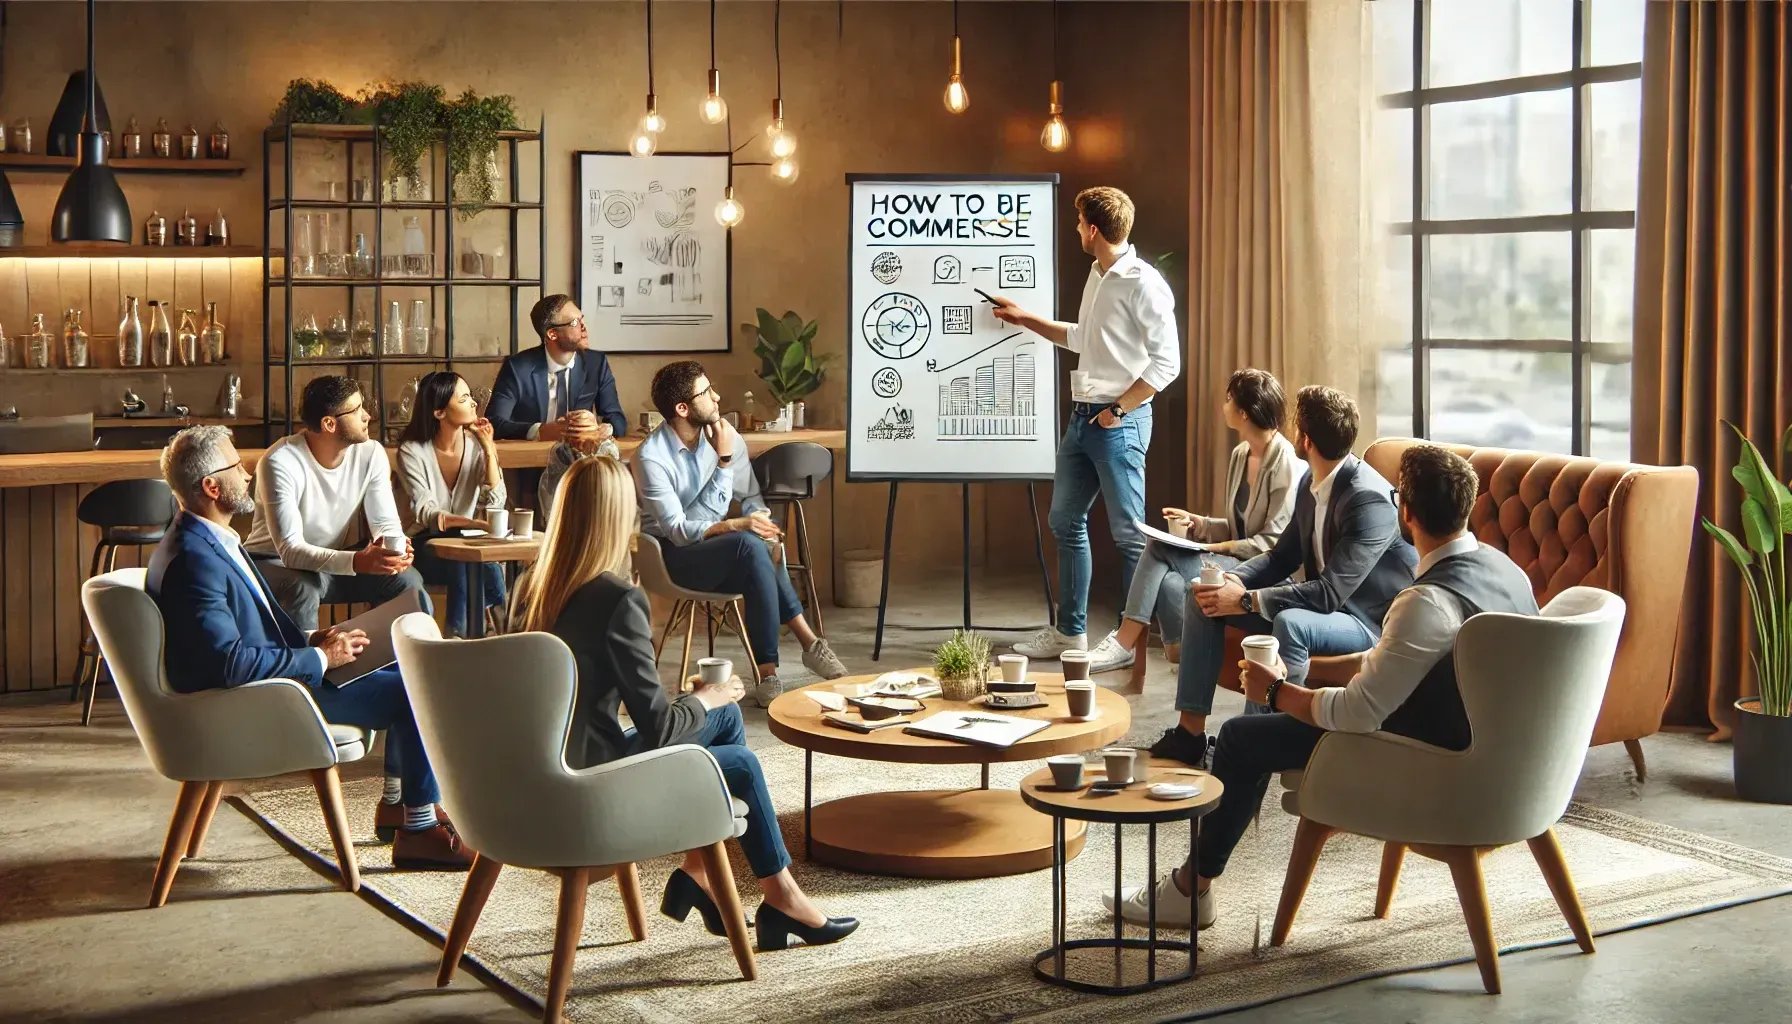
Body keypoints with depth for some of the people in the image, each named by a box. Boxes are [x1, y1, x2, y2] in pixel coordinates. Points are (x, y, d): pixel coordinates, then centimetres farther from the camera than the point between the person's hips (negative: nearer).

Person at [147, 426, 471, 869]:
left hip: (272, 670, 11)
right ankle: (419, 830, -5)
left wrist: (310, 639, 4)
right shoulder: (192, 559, -24)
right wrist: (319, 658, -21)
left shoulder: (210, 540, 10)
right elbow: (231, 662, -31)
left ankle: (396, 803, 19)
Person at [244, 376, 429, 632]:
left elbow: (386, 522, -7)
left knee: (407, 580, -18)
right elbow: (290, 550, -32)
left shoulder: (371, 453, -10)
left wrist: (392, 546, -33)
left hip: (335, 561, 5)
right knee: (302, 589, -37)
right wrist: (356, 561, -47)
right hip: (277, 563, -4)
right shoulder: (281, 462, -26)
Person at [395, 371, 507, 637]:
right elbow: (425, 512, -22)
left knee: (490, 565, -32)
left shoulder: (477, 444, 1)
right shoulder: (412, 451, -9)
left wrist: (488, 449, -13)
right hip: (425, 545, -3)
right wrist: (473, 523, -41)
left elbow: (495, 503, -9)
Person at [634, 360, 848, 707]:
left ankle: (768, 672, -31)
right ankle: (808, 642, -26)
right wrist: (735, 526, -34)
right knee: (749, 545, -33)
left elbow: (751, 496, 4)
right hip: (674, 557, -5)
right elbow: (678, 531, -21)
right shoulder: (651, 456, -17)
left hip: (722, 549, 5)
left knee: (756, 545, -32)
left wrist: (759, 522, -19)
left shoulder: (726, 438, -1)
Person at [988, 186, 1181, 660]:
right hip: (1082, 416, 10)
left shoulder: (1143, 283, -15)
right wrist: (1024, 319, 30)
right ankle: (1070, 630, 23)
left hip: (1120, 422, -10)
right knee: (1065, 521, 13)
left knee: (1129, 532, -2)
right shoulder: (1097, 277, 13)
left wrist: (1117, 410, -16)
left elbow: (1166, 363, -18)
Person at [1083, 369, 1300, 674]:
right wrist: (1198, 523, 5)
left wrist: (1220, 547, -15)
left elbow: (1274, 541, -16)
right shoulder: (1239, 455, 14)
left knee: (1160, 553, -22)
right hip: (1234, 559, 8)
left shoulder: (1285, 461, -13)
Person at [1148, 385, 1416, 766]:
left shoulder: (1370, 499, -26)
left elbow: (1331, 592, -30)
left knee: (1290, 623, -40)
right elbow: (1282, 556, 10)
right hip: (1319, 601, 9)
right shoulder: (1311, 482, 1)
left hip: (1368, 618, -9)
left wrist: (1245, 600, -27)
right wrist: (1233, 580, -11)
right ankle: (1190, 731, -1)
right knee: (1205, 596, 3)